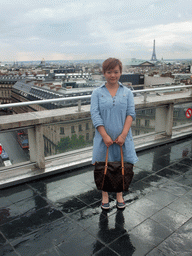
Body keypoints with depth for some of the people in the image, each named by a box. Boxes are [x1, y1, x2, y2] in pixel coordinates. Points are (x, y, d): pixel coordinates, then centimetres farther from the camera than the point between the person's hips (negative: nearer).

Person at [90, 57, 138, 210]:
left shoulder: (127, 92, 5)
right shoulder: (97, 93, 1)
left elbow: (131, 114, -2)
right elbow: (95, 115, -6)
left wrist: (123, 135, -13)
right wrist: (105, 136, -15)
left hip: (122, 137, 1)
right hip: (103, 138, -1)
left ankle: (119, 194, 32)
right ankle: (105, 195, 30)